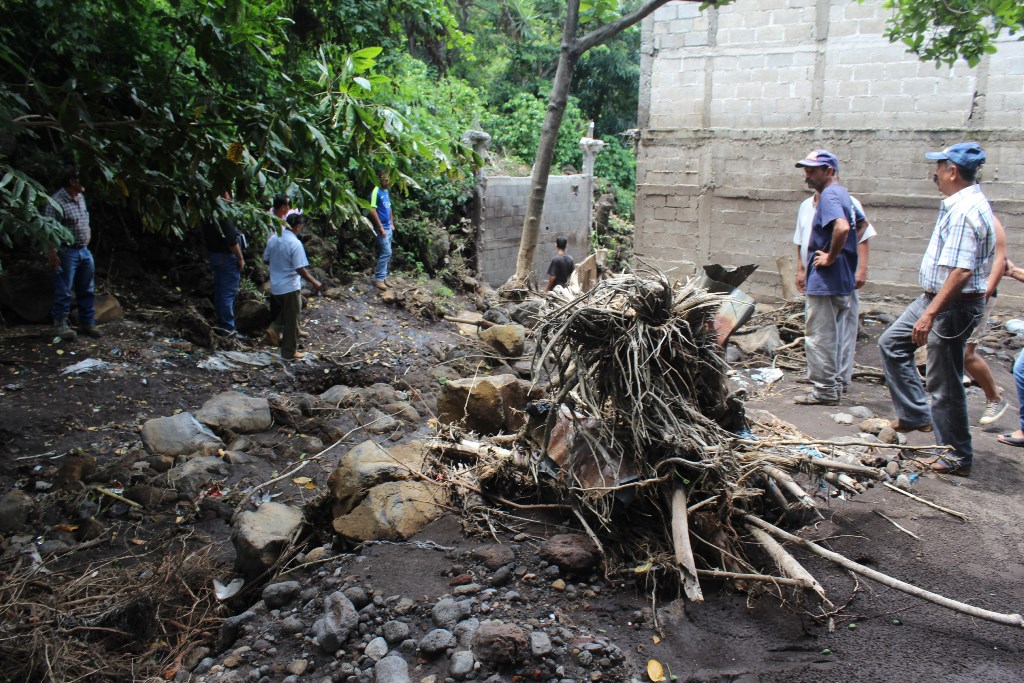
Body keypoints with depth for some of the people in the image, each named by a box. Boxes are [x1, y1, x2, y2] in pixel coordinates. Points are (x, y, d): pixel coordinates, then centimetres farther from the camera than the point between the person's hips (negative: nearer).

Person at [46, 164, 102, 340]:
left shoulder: (80, 197, 8)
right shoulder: (57, 202, -18)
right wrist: (53, 255, -21)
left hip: (84, 250, 8)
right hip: (67, 252, -8)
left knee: (87, 290, 14)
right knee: (64, 292, 1)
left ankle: (87, 323, 24)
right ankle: (60, 324, 14)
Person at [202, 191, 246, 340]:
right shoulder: (224, 216, -18)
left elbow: (205, 239, 16)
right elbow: (232, 240, -21)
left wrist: (211, 254, 22)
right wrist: (240, 258, -13)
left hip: (214, 256, 9)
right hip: (228, 257, -9)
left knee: (219, 291, 17)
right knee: (229, 293, -6)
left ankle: (218, 323, 25)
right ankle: (228, 329, -4)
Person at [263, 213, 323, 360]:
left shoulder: (272, 239, 1)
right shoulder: (295, 244, -21)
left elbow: (266, 259, 12)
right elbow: (300, 269, -22)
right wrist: (314, 282, -11)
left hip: (275, 287, 7)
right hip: (290, 288, -7)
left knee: (284, 313, 30)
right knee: (291, 321, 6)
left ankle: (274, 329, 10)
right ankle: (290, 352, 14)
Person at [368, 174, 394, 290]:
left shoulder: (386, 191, 11)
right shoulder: (376, 192, -15)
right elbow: (372, 210, -19)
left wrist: (391, 223, 17)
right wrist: (381, 227, -19)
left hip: (388, 227, 8)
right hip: (381, 227, -8)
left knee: (386, 252, 11)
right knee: (386, 252, -11)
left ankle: (383, 276, 18)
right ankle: (378, 279, -6)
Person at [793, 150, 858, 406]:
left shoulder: (829, 196, -16)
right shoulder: (842, 194, 16)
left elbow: (842, 227, -34)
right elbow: (852, 227, 28)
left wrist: (830, 257, -23)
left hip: (826, 281, -10)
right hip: (842, 281, 10)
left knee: (818, 338, -3)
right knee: (832, 337, 17)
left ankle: (824, 391, 3)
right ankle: (832, 387, 25)